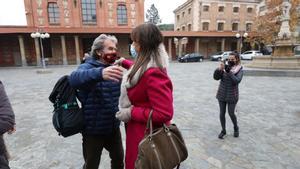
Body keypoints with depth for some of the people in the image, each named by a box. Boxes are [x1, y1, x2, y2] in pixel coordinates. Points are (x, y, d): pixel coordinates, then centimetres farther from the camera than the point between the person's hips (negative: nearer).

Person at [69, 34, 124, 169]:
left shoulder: (114, 69, 2)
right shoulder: (88, 66, -16)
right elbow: (75, 78, -40)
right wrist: (99, 73, -57)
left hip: (113, 126, 5)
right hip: (94, 129, -5)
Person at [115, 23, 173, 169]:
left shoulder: (153, 74, -29)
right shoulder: (147, 66, 1)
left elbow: (164, 114, -31)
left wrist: (131, 113, -23)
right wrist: (123, 62, 31)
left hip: (147, 136, -9)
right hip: (141, 131, 9)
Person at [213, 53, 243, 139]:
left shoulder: (239, 69, -5)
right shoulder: (224, 67, 0)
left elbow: (237, 80, -21)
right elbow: (216, 77, -9)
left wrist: (229, 72, -30)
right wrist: (219, 69, -26)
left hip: (232, 95, -2)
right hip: (221, 94, 2)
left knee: (231, 113, 3)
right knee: (222, 113, 7)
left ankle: (236, 128, 32)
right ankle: (223, 130, 25)